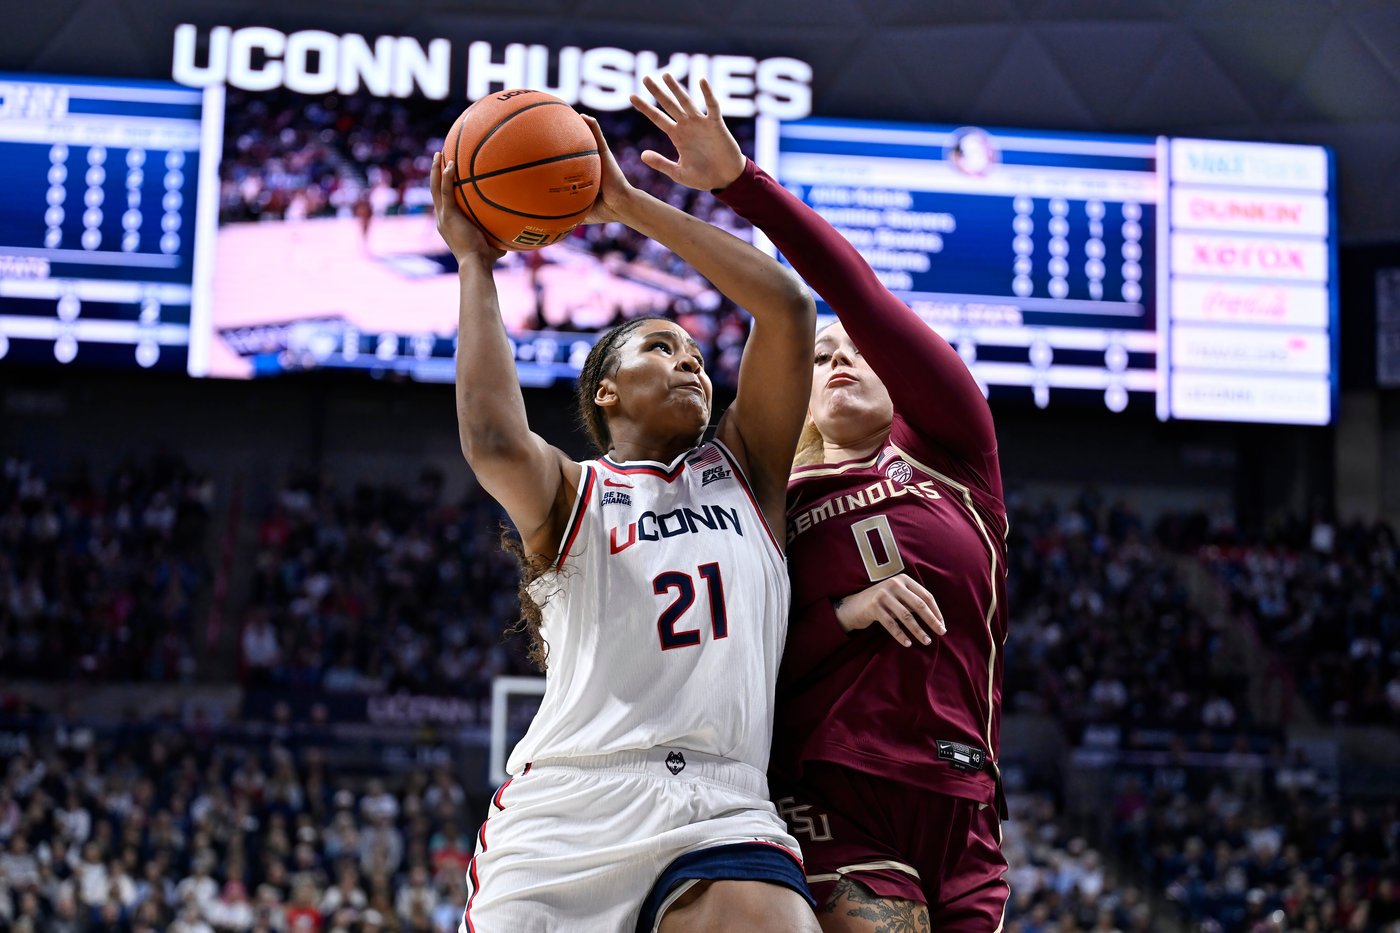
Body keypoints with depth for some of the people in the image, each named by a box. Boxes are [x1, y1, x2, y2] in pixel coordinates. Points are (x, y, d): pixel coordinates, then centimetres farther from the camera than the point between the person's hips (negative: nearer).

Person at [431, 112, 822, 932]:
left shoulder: (744, 472, 23)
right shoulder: (569, 494, 15)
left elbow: (789, 307, 10)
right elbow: (494, 443, -10)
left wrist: (632, 205, 12)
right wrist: (475, 263, 2)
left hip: (724, 811, 1)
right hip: (569, 807, -1)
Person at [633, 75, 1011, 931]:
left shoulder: (949, 453, 14)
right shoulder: (776, 505, 15)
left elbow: (861, 296, 2)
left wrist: (741, 179, -5)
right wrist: (837, 616, -11)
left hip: (962, 806, 2)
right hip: (836, 803, -2)